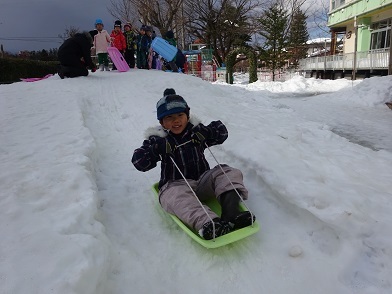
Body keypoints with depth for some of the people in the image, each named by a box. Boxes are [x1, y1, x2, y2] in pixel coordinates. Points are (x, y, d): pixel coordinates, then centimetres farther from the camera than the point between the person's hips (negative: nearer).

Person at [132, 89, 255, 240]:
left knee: (230, 173, -16)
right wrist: (157, 149, -24)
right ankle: (207, 224, -60)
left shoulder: (196, 131, 10)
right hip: (175, 185, -3)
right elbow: (139, 163, -7)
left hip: (202, 181, 4)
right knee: (176, 195, -38)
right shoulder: (158, 139, 2)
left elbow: (222, 133, 13)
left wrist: (206, 132, -8)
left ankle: (231, 213, -40)